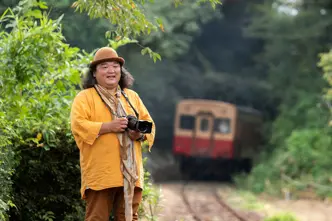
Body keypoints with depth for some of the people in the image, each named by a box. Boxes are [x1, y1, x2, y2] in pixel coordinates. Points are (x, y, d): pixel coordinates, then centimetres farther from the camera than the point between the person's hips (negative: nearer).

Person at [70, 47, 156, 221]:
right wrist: (108, 126, -19)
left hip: (130, 173, 5)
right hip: (100, 174, -5)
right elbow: (78, 125, -10)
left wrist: (140, 133, -6)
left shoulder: (132, 97, 20)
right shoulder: (84, 97, 4)